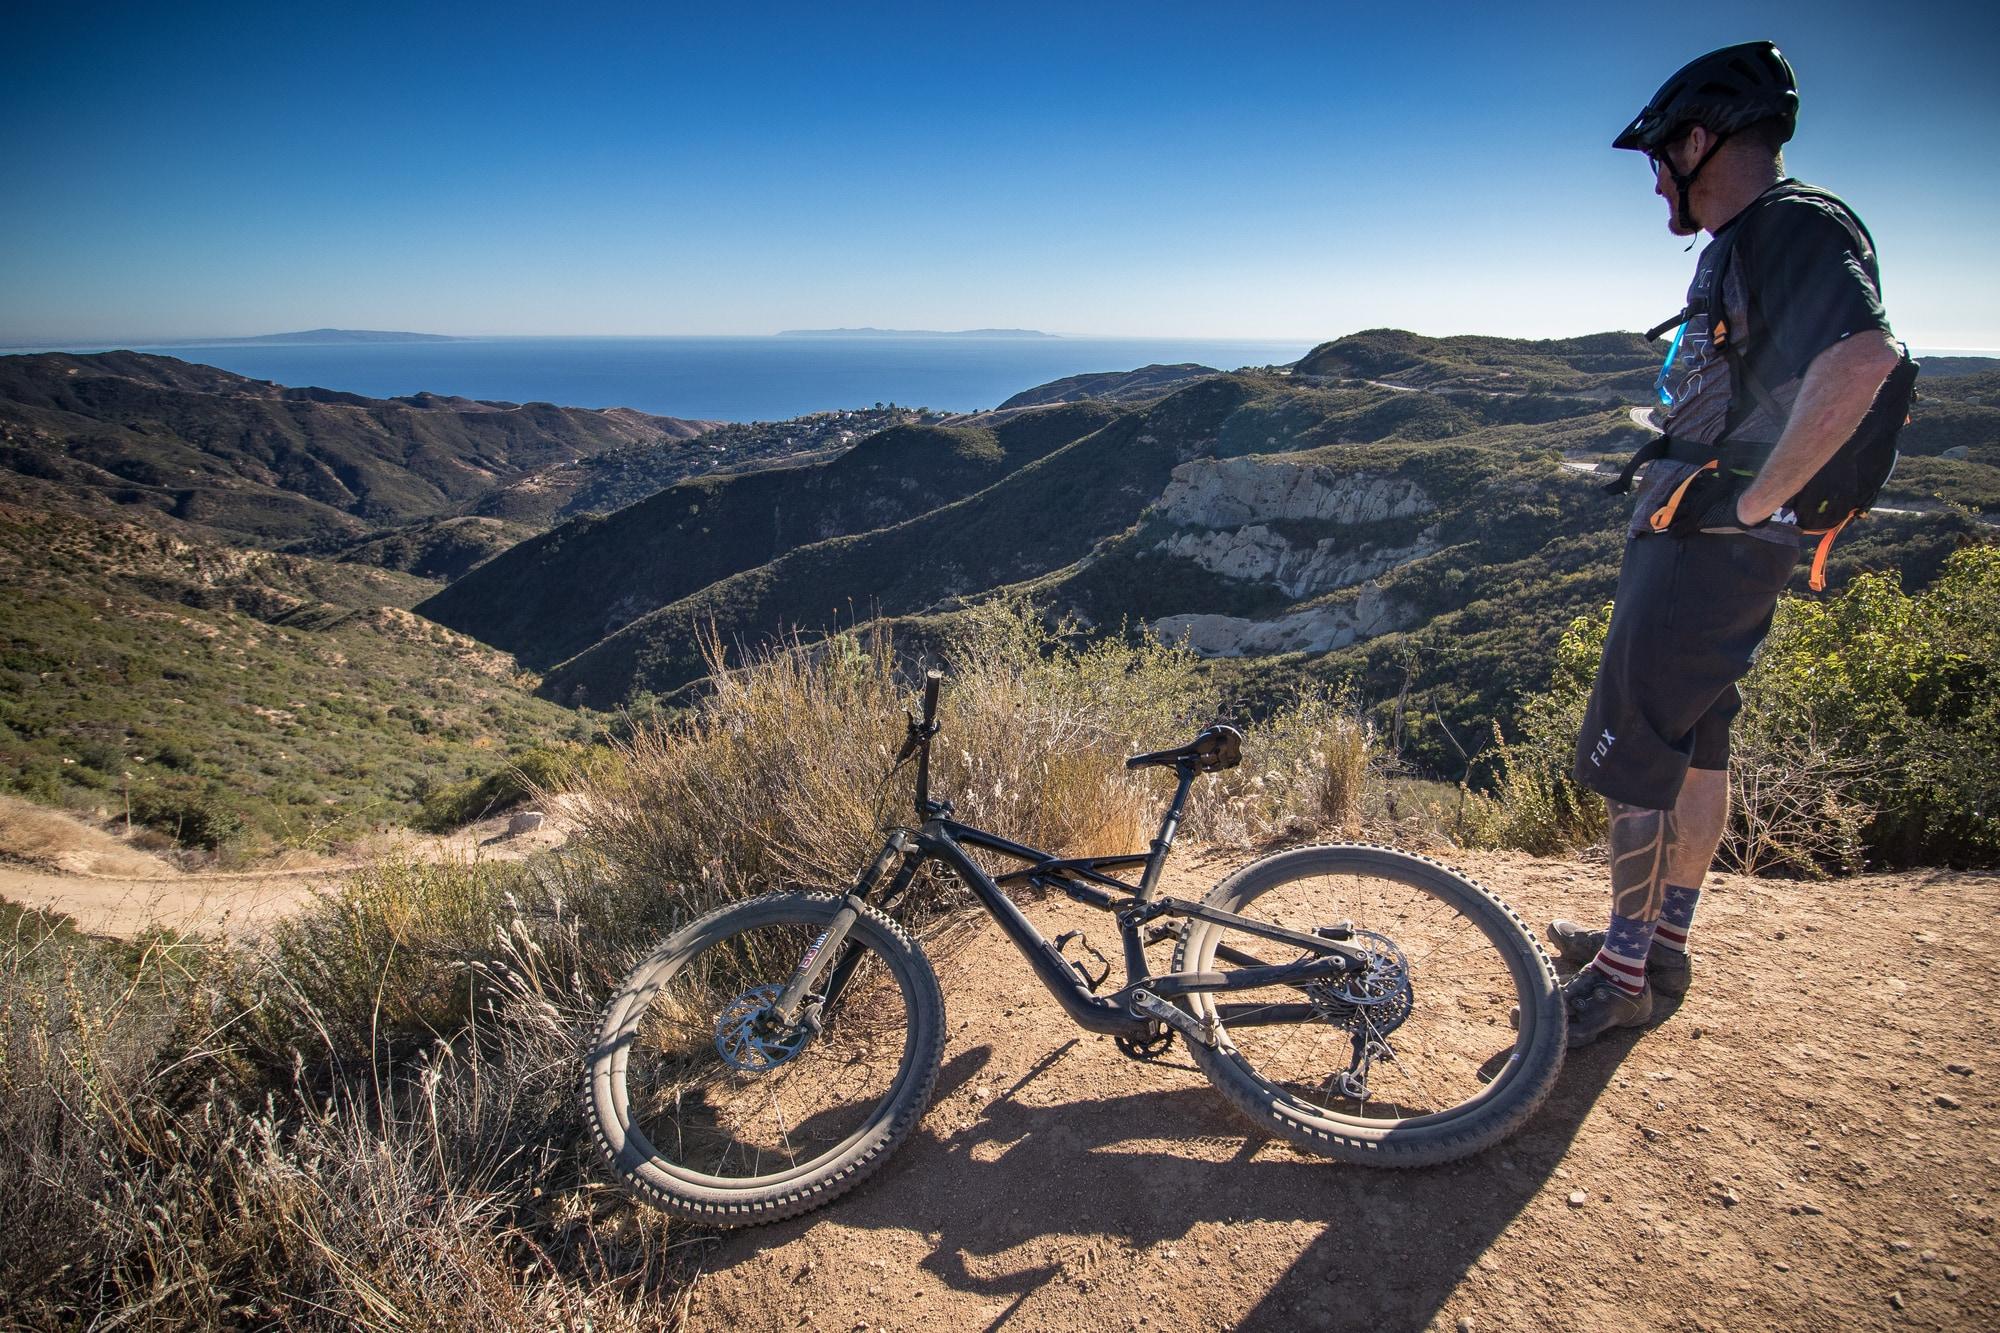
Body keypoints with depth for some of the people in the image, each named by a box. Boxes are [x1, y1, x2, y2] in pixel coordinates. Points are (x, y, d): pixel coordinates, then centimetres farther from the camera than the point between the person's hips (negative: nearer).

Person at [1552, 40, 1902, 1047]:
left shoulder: (1799, 225, -14)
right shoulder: (1737, 248, 18)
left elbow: (1862, 360, -32)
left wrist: (1754, 503, -26)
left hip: (1713, 548, -11)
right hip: (1687, 537, 11)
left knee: (1633, 756, -6)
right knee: (1693, 745, 16)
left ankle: (1624, 976, 7)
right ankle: (1664, 940, 29)